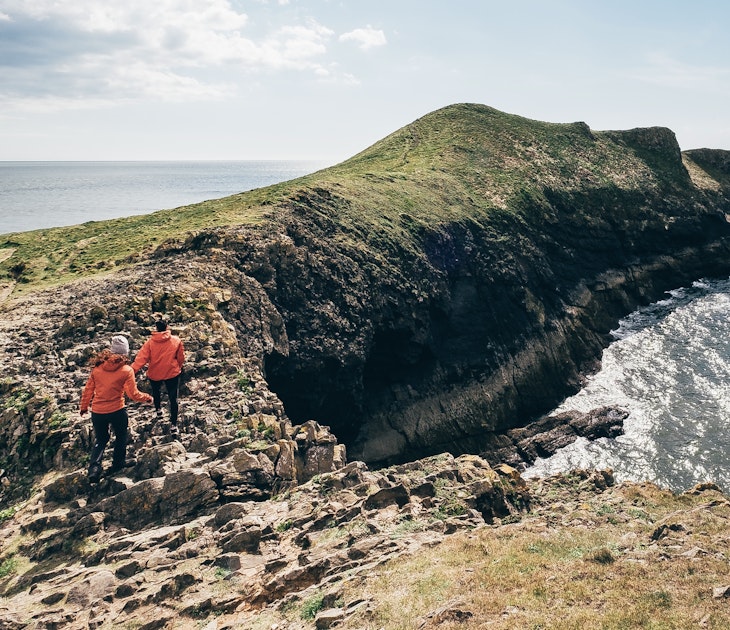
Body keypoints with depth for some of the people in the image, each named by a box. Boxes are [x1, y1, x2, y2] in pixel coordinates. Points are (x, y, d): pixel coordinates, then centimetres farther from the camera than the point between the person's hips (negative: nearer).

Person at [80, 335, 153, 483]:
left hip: (97, 411, 3)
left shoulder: (98, 367, -2)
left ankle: (94, 468, 4)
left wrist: (84, 406, 19)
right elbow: (133, 394, -11)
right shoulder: (126, 370, -12)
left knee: (100, 439, 20)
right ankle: (118, 464, 31)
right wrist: (147, 398, 7)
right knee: (121, 437, 23)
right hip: (116, 411, -3)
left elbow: (88, 389, 5)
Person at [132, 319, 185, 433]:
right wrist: (178, 367, 20)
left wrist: (132, 370, -20)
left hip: (154, 374, 1)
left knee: (156, 391, 32)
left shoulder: (150, 342, -12)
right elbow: (181, 358, 2)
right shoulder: (176, 341, -8)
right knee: (173, 398, 5)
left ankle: (158, 409, 47)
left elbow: (141, 358, -19)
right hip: (172, 373, -1)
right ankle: (173, 424, 2)